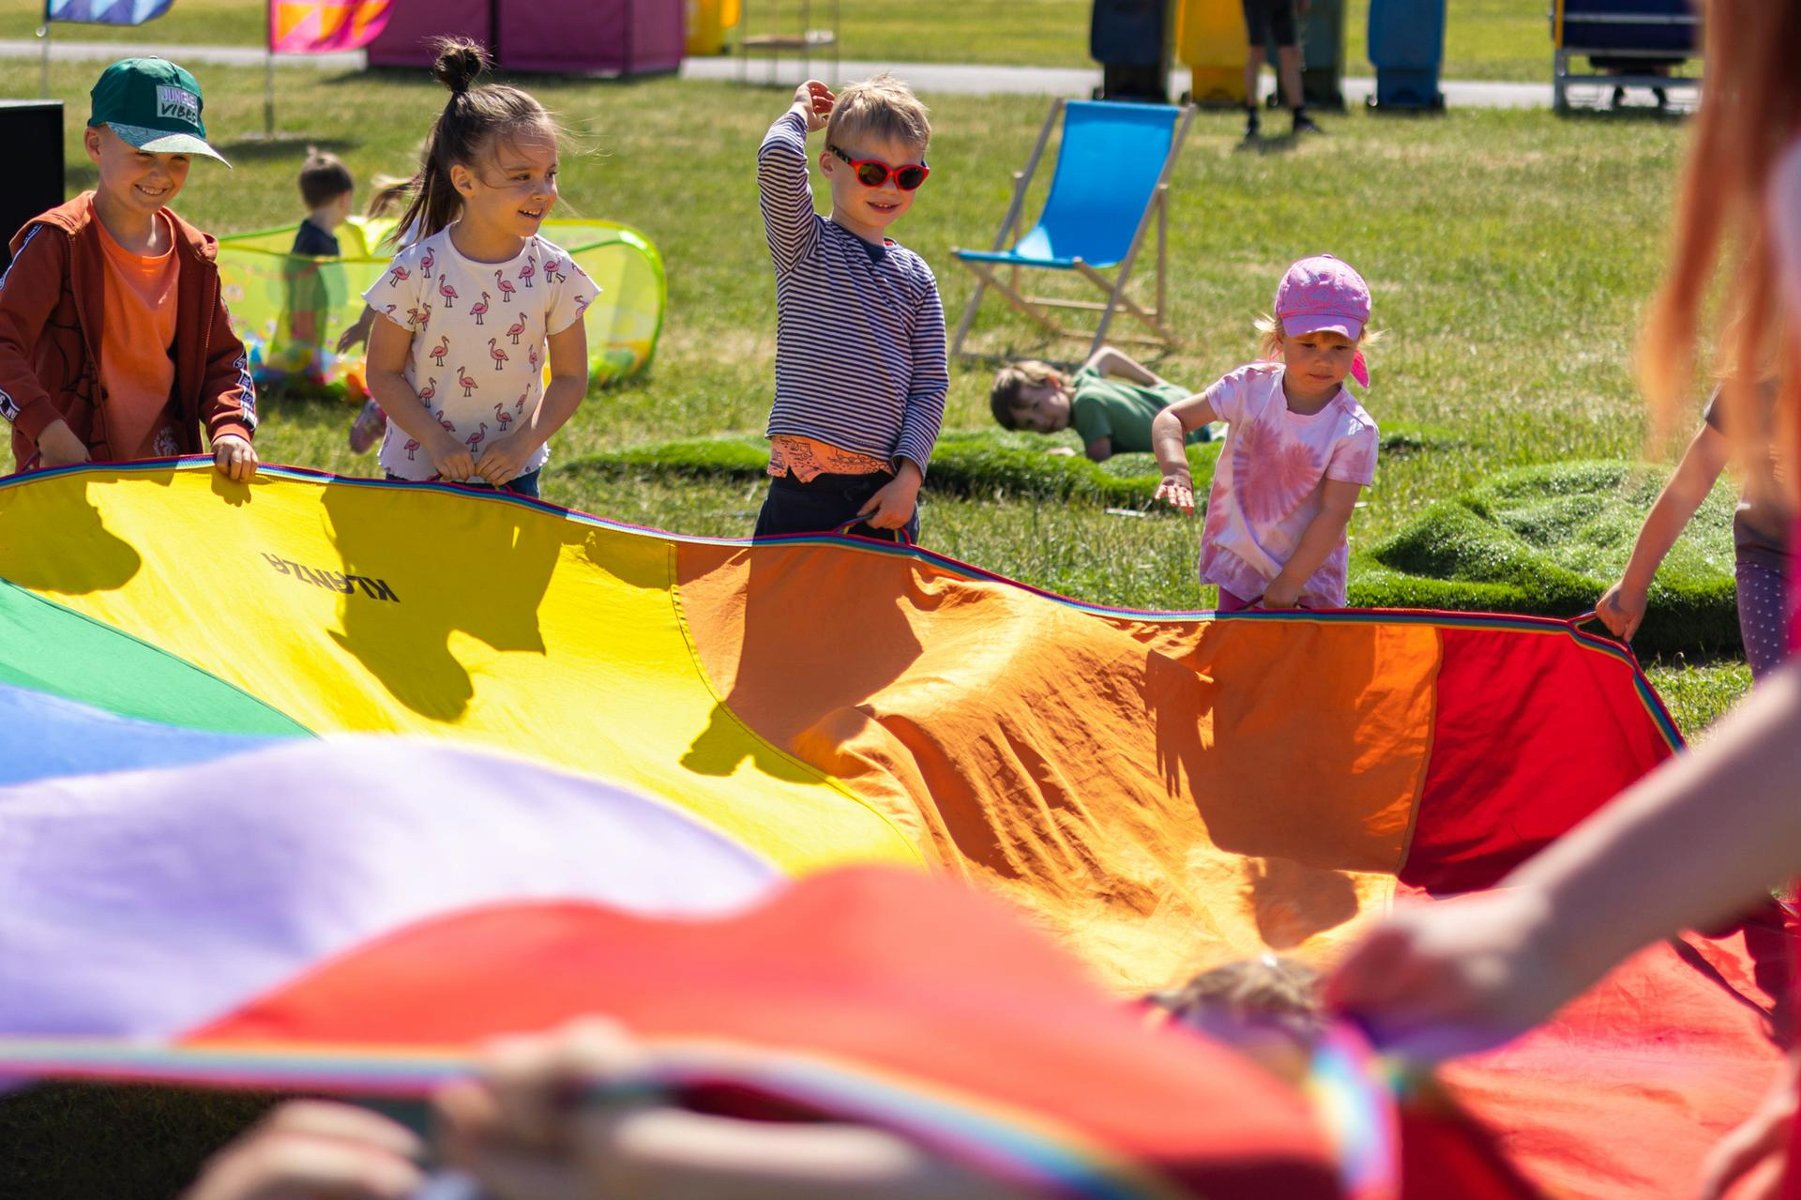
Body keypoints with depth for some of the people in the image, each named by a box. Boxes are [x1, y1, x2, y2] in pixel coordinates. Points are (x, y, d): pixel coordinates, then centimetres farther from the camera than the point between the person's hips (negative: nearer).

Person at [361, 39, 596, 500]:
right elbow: (384, 374, -7)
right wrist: (436, 440, -16)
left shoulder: (554, 273, -8)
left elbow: (570, 377, 1)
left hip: (512, 476, 2)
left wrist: (524, 444, -11)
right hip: (419, 474, -2)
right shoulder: (416, 271, -15)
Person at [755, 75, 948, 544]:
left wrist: (909, 475, -4)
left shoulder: (915, 276, 12)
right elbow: (778, 158, -17)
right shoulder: (804, 245, 1)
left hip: (887, 493, 4)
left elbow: (930, 386, 8)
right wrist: (800, 114, 4)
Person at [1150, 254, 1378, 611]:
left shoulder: (1355, 430, -18)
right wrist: (1176, 471, -27)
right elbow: (1170, 419, -7)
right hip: (1238, 567, 2)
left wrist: (1289, 583, -17)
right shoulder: (1250, 388, -10)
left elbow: (1334, 514, -17)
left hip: (1309, 576, -2)